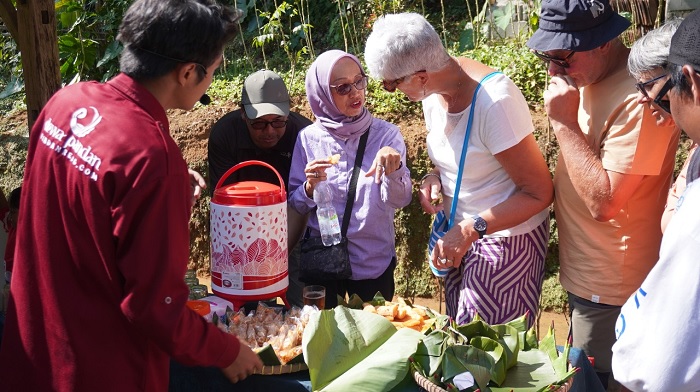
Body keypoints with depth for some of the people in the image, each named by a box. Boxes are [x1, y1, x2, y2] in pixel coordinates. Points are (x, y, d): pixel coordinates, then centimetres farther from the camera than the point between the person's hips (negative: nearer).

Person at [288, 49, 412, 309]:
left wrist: (394, 167, -32)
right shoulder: (309, 138, -5)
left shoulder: (386, 134, -7)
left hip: (375, 263, 0)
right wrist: (310, 186, -20)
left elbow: (399, 200, -14)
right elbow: (295, 205, 0)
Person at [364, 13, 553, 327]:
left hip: (507, 237, -7)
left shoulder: (494, 101, -29)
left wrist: (471, 229, -28)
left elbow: (539, 193, -22)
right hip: (462, 231, 7)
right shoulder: (434, 92, -5)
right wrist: (434, 177, -6)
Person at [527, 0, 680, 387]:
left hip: (608, 291, -9)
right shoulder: (588, 76, 2)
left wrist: (564, 122, -26)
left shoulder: (639, 99, -27)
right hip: (582, 271, 9)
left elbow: (603, 202, -28)